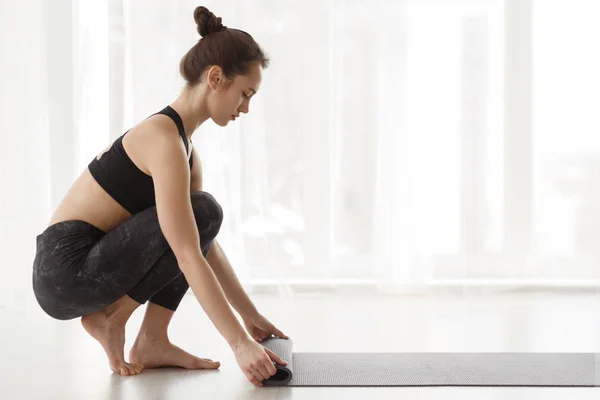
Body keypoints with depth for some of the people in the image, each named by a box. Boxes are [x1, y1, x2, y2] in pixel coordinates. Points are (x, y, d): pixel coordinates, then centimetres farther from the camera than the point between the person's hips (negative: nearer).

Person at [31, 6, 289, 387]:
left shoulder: (184, 142, 11)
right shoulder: (164, 138, -19)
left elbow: (205, 244, 16)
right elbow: (188, 257, -25)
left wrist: (251, 316, 14)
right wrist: (241, 343, -25)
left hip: (88, 265, 10)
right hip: (67, 271, -10)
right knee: (202, 211, -14)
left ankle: (152, 342, 6)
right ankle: (111, 318, -5)